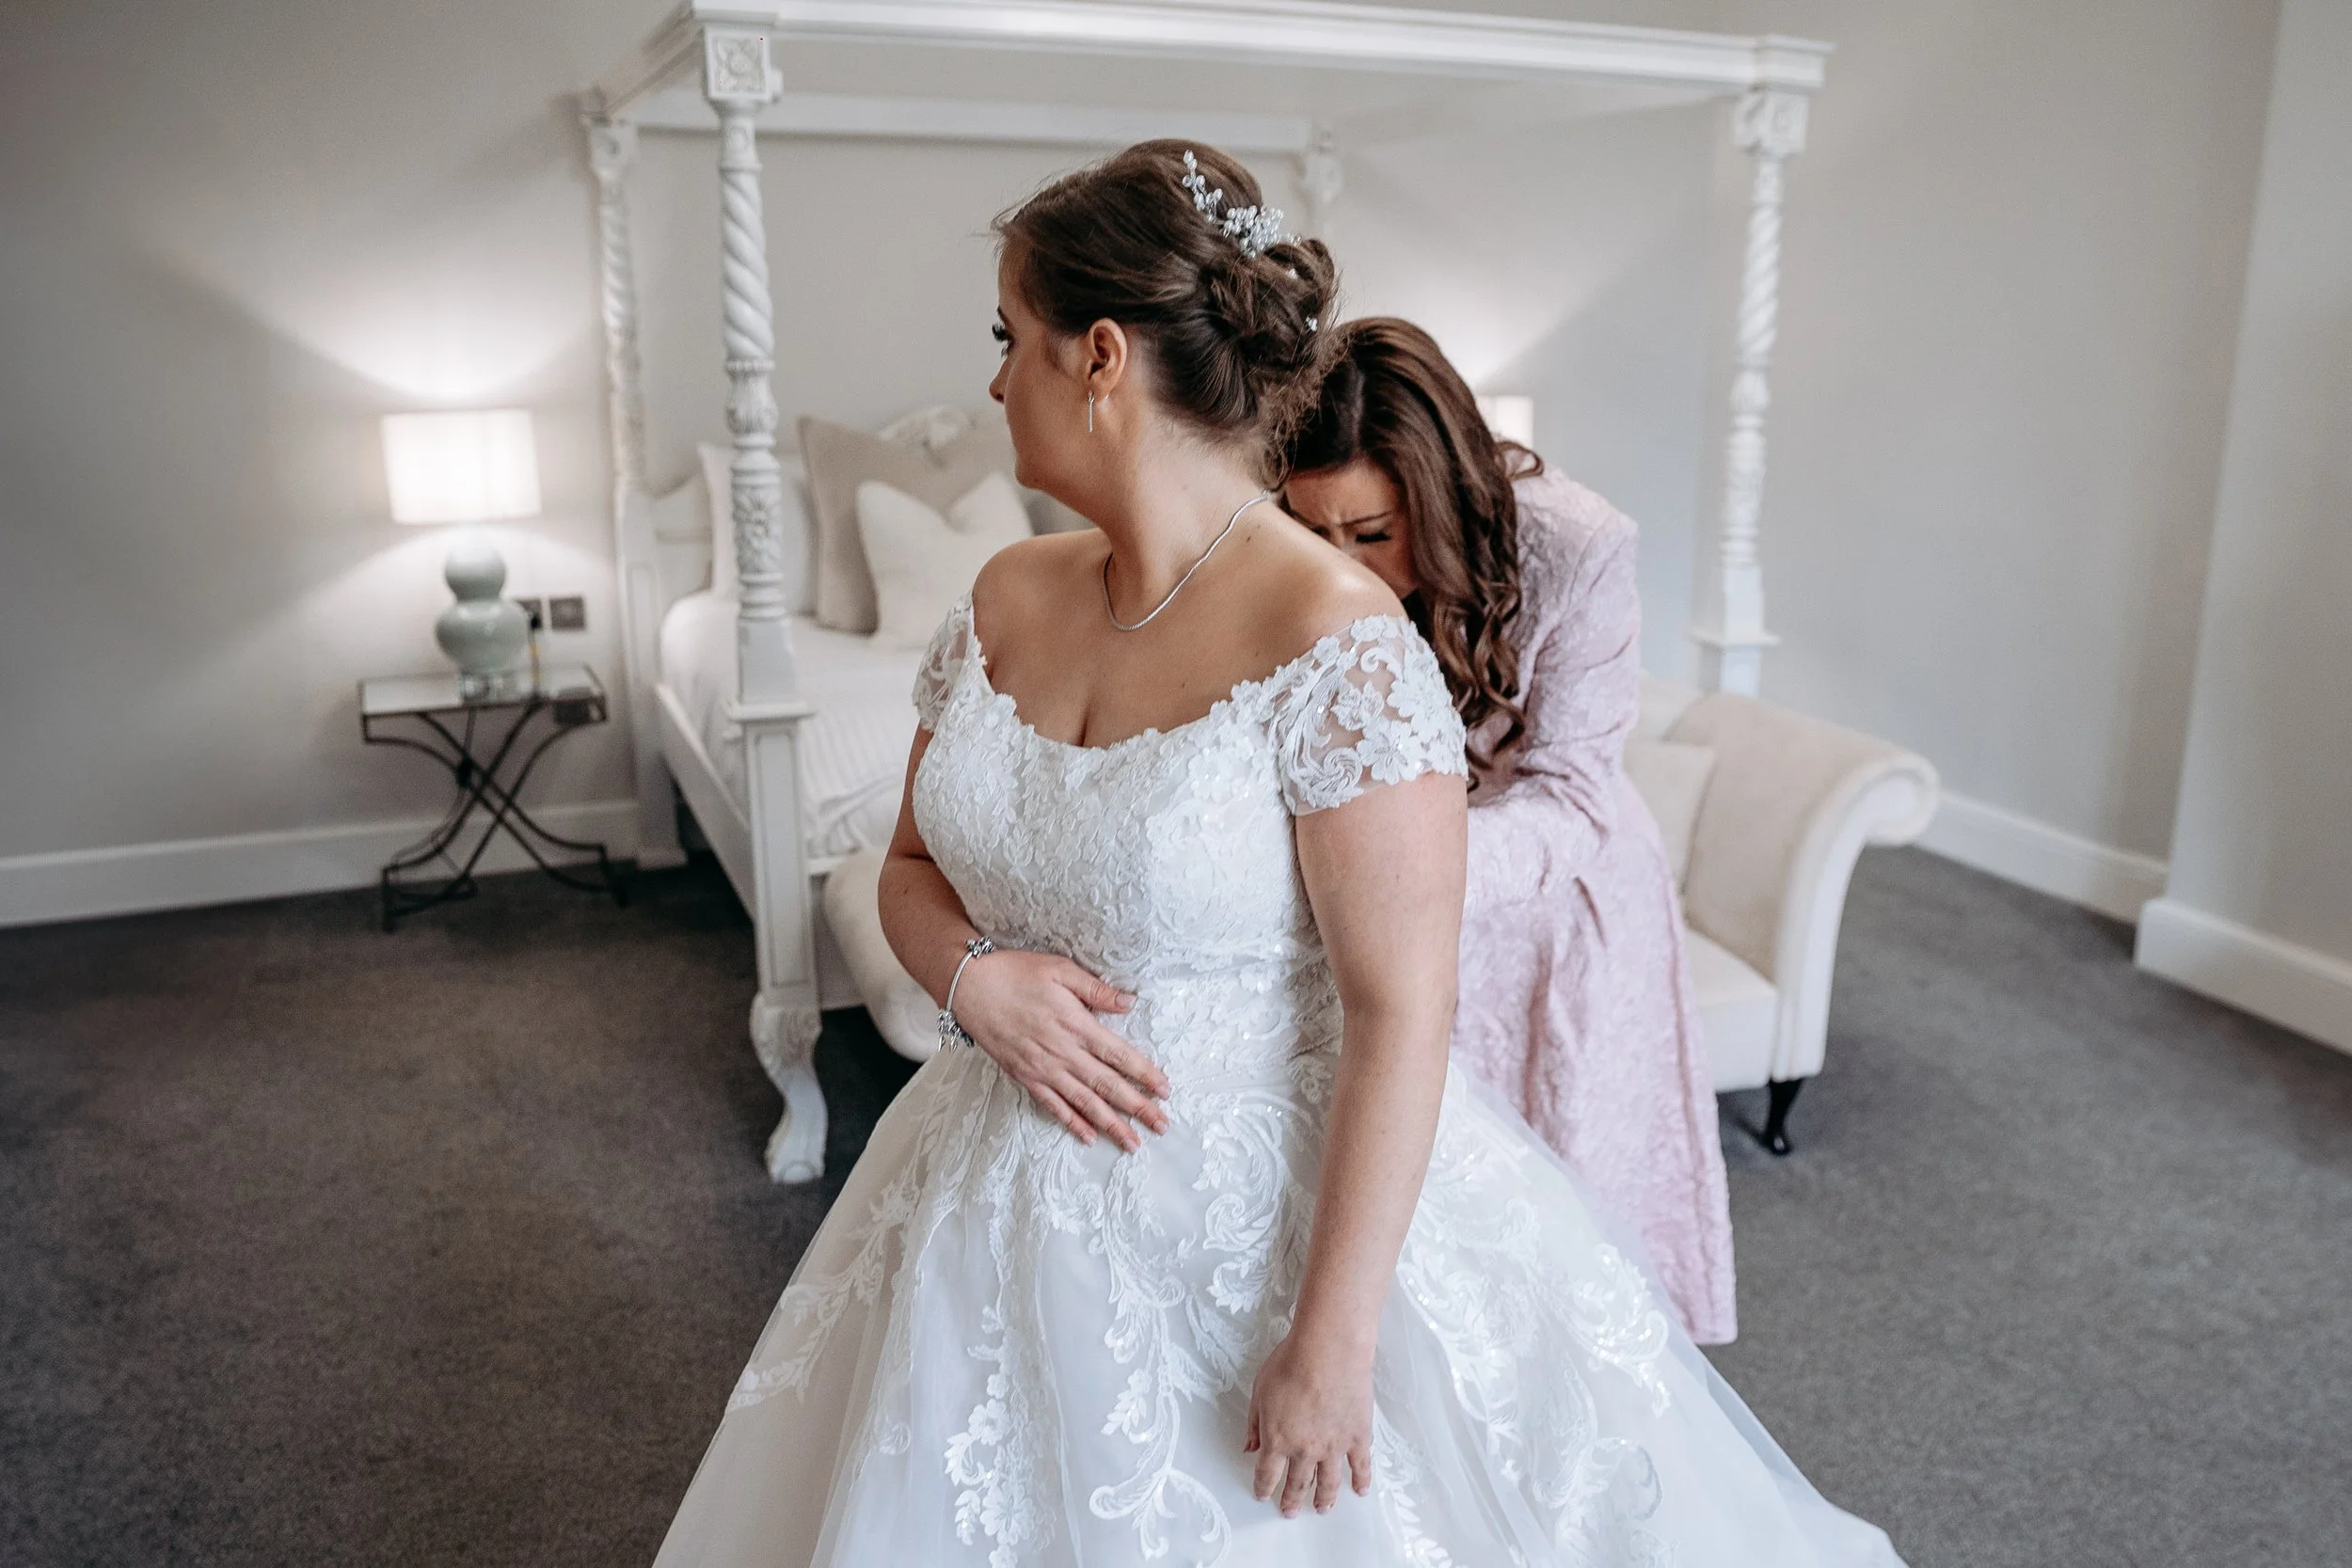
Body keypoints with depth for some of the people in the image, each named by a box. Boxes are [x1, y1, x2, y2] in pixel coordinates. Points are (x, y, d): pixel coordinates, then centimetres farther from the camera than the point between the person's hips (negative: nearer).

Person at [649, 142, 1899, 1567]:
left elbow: (1399, 1016, -21)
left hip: (1273, 1216, -6)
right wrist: (975, 976, -11)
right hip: (1009, 1213, 7)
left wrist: (1332, 1340, -19)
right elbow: (916, 867, 10)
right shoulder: (1007, 603, 0)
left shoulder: (1335, 641, -22)